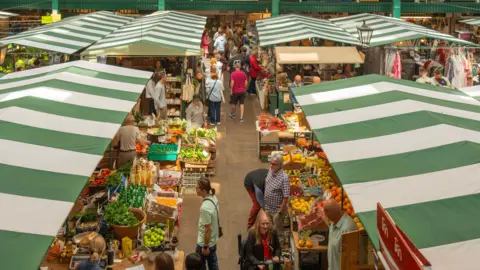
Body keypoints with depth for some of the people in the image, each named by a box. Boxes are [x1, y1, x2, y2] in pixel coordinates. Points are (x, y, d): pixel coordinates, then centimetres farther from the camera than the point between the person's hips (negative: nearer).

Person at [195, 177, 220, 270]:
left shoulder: (205, 207, -35)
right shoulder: (213, 197, -7)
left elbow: (208, 229, -28)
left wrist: (205, 247, -16)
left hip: (205, 243, -8)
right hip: (213, 240, 8)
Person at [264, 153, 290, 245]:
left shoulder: (284, 178, -28)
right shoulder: (270, 171, -5)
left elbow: (286, 197, -23)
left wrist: (280, 212, -19)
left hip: (277, 210, -7)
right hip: (268, 207, 7)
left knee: (278, 232, 11)